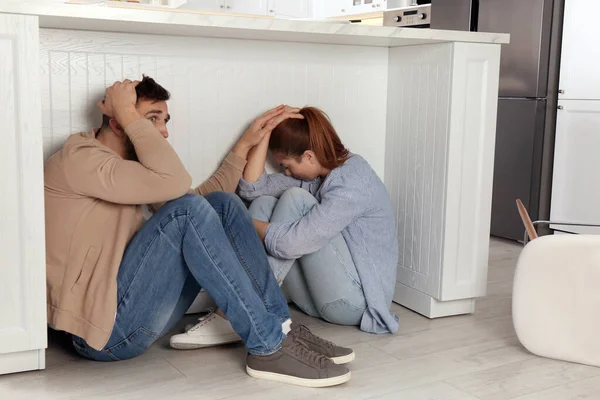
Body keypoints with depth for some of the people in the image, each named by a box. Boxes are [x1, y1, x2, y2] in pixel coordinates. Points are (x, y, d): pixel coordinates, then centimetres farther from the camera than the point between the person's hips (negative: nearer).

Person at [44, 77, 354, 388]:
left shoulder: (128, 163, 18)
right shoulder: (76, 159, -12)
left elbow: (204, 197, 20)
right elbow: (174, 182, -27)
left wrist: (246, 143, 17)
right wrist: (128, 115, -16)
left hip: (135, 312, 9)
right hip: (104, 327, -9)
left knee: (223, 204, -2)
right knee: (187, 211, -26)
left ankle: (281, 326, -8)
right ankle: (269, 348, -22)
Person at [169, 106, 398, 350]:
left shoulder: (353, 183, -19)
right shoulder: (314, 172, 8)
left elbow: (291, 243, -27)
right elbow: (252, 188, 0)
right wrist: (266, 131, -6)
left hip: (353, 301, -8)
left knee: (295, 199, -22)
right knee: (264, 203, -6)